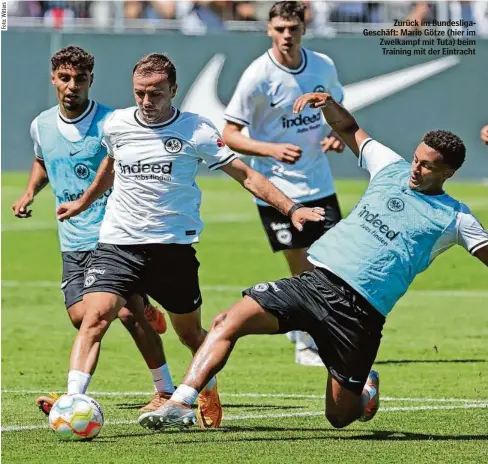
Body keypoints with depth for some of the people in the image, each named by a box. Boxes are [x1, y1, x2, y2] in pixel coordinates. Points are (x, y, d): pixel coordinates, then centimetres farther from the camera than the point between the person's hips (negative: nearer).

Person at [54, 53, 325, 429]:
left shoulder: (196, 131, -5)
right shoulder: (117, 125, 4)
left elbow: (245, 175, -1)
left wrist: (290, 208, -10)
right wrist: (83, 203, 40)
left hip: (174, 247, -1)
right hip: (118, 243, 1)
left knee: (191, 333, 12)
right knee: (95, 317, -20)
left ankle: (209, 393, 41)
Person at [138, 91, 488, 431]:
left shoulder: (454, 218, 3)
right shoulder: (392, 168, 16)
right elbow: (349, 129, 26)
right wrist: (328, 104, 8)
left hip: (359, 309, -4)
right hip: (316, 279, 4)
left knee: (340, 416, 1)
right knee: (229, 321, -17)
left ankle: (366, 388, 37)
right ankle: (181, 403, -23)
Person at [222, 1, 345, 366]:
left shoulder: (323, 66, 1)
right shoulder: (258, 76, -14)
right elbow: (230, 135, -12)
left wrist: (337, 135, -2)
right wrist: (273, 150, -25)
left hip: (320, 185, 5)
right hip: (277, 188, -5)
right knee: (303, 271, -3)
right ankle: (305, 343, 17)